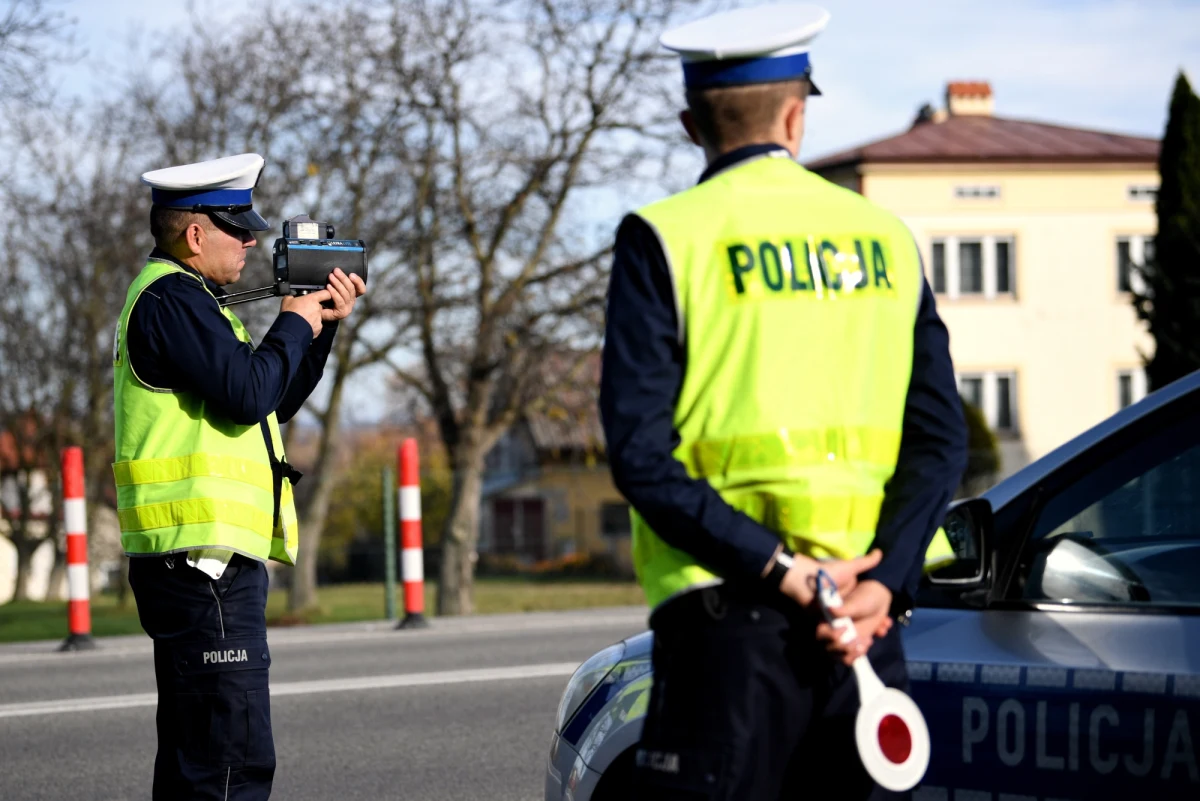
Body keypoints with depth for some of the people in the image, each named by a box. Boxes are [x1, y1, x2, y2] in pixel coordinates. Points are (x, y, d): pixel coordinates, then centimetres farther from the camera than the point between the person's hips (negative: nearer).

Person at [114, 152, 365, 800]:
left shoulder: (183, 299, 23)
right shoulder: (170, 298, -11)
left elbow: (276, 405, 25)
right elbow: (248, 394, -21)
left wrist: (323, 326, 15)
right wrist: (294, 324, -5)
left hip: (206, 559, 11)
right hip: (201, 556, -11)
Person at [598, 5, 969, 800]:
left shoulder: (665, 238, -1)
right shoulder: (884, 237, 11)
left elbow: (643, 453, -11)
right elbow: (940, 437, 3)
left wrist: (779, 571, -11)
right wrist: (883, 582, -6)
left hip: (727, 613, -4)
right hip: (867, 620, 4)